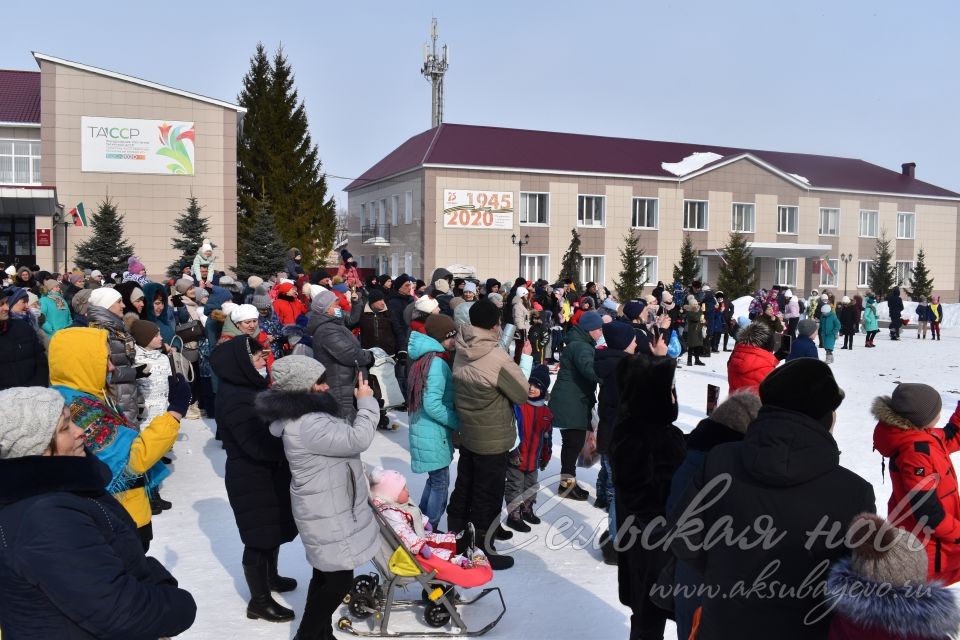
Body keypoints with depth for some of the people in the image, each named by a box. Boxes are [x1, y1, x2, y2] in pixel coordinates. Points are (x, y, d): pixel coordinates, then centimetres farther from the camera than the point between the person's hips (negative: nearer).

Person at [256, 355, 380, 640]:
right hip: (328, 515, -11)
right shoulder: (307, 426, -28)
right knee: (339, 579, 1)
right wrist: (366, 402, -17)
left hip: (329, 509, 11)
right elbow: (357, 439, -29)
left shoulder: (308, 415, 7)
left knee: (326, 574, 20)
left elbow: (342, 439, 20)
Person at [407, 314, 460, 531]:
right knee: (441, 482, 2)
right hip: (433, 433, -9)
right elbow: (432, 405, -26)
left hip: (427, 430, 9)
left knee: (435, 478, 19)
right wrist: (459, 423, -14)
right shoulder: (437, 362, -21)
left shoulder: (424, 357, 9)